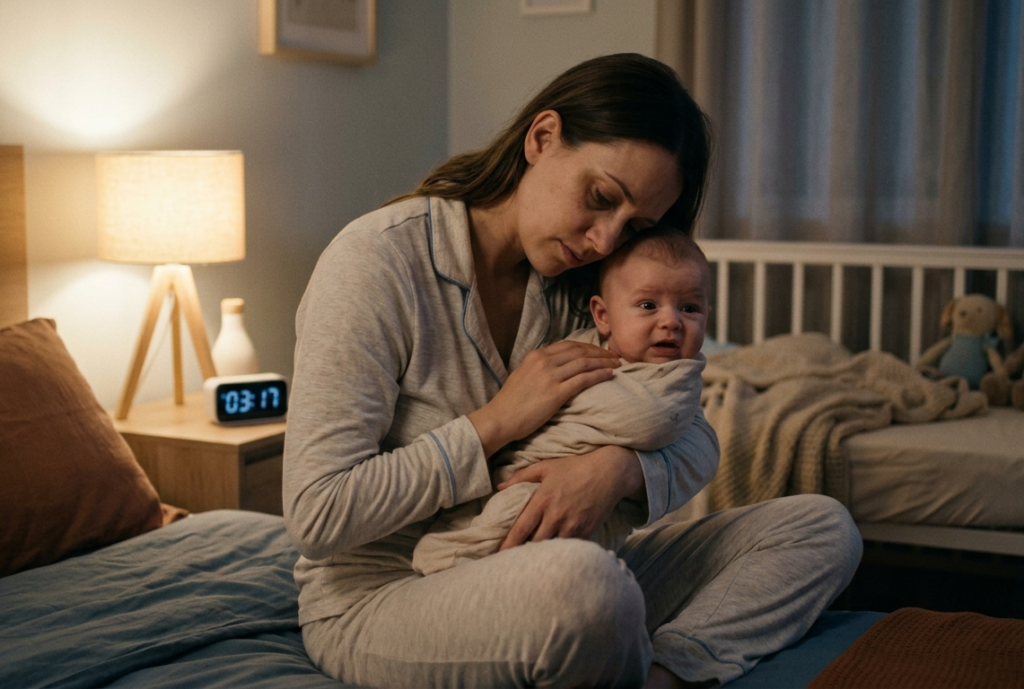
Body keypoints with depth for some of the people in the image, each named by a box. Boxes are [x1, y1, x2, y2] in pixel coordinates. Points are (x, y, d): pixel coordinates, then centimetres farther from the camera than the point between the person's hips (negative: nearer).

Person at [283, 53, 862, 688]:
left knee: (821, 528, -2)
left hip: (538, 579, 7)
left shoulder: (578, 289, 3)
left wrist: (619, 467, -21)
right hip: (377, 600, -7)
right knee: (584, 579, -41)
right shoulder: (375, 261, -17)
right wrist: (498, 422, -20)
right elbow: (317, 516, -21)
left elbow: (697, 441, 3)